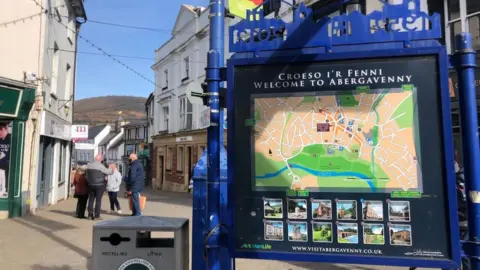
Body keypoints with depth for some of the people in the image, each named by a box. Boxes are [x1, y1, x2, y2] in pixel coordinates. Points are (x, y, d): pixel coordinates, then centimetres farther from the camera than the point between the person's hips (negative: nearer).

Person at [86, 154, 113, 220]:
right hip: (99, 185, -5)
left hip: (91, 185, 5)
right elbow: (109, 172, -6)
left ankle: (90, 215, 13)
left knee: (91, 200, 10)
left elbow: (87, 176, 11)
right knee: (98, 200, -1)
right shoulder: (100, 166, -14)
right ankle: (97, 215, 1)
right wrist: (111, 169, 15)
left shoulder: (89, 165, 5)